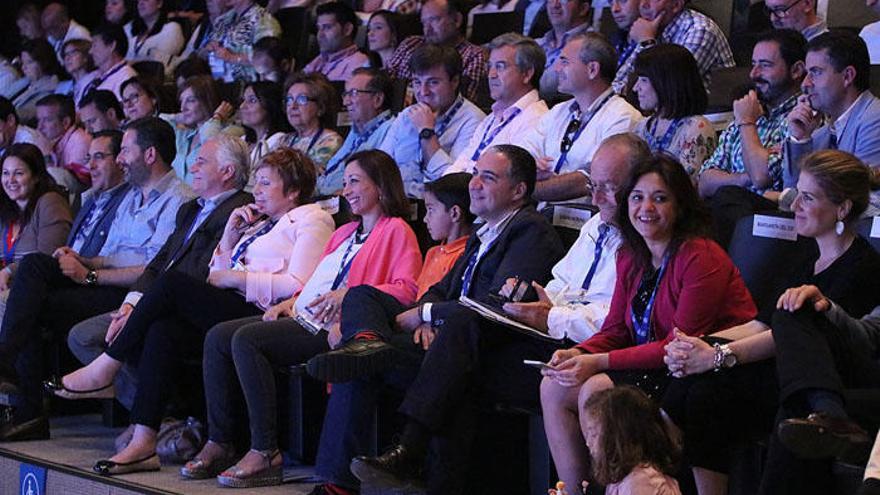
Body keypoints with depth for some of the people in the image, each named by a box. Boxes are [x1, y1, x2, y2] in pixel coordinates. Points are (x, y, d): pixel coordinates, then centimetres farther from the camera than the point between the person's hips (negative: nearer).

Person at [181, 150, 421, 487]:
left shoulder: (396, 231, 2)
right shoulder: (344, 233, 31)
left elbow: (406, 289, -11)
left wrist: (350, 294, -22)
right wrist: (291, 301, 10)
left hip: (332, 327, -9)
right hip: (303, 317, 9)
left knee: (247, 339, -28)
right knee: (218, 337, -8)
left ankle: (265, 453, -28)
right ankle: (219, 444, -10)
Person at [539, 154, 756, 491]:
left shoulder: (700, 258, -17)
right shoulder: (631, 258, 10)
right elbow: (615, 330, 12)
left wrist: (600, 362, -23)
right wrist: (579, 354, -11)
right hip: (650, 366, 9)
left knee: (596, 391, -24)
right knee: (553, 388, -1)